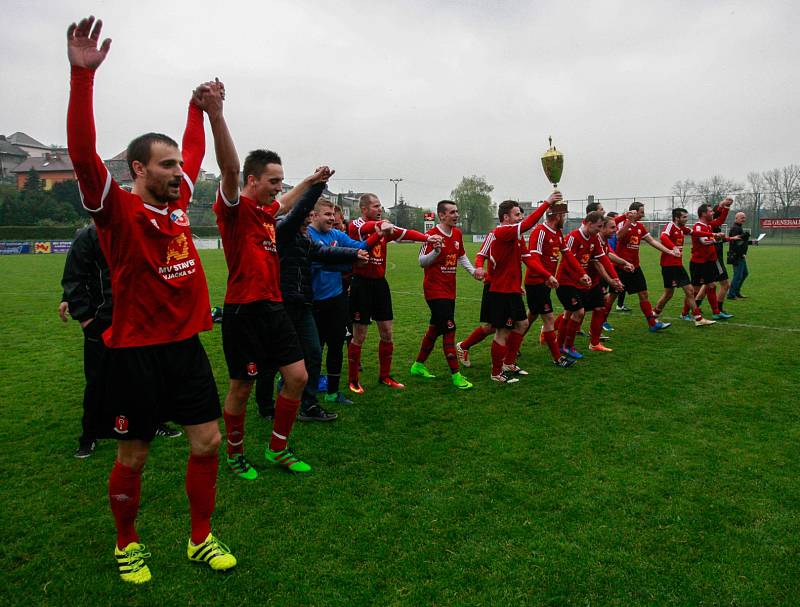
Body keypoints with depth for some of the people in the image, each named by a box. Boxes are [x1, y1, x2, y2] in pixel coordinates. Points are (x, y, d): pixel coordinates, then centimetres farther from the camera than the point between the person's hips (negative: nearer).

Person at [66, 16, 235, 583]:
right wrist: (83, 74, -33)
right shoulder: (118, 209, -10)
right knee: (132, 457, 8)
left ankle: (201, 539, 26)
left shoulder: (178, 201, 7)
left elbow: (195, 151, 24)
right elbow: (83, 155, -26)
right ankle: (127, 544, 33)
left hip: (186, 344, 6)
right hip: (136, 350, -5)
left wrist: (199, 106, 27)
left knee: (207, 442, 7)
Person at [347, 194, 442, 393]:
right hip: (361, 284, -6)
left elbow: (404, 234, -4)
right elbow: (366, 228, -30)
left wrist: (427, 238, -18)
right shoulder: (355, 225, -7)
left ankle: (385, 376, 26)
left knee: (387, 333, 10)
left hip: (380, 283, 6)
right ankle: (353, 380, 18)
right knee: (359, 336, 2)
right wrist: (383, 225, -45)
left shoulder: (384, 228, 11)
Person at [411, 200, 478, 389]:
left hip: (450, 290, 8)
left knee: (435, 328, 15)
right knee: (449, 329, -11)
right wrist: (436, 251, -32)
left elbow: (461, 256, 22)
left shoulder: (457, 234, 9)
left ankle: (418, 365, 30)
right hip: (435, 290, -8)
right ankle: (456, 375, -5)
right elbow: (421, 262, -15)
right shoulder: (432, 235, -14)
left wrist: (472, 271, 9)